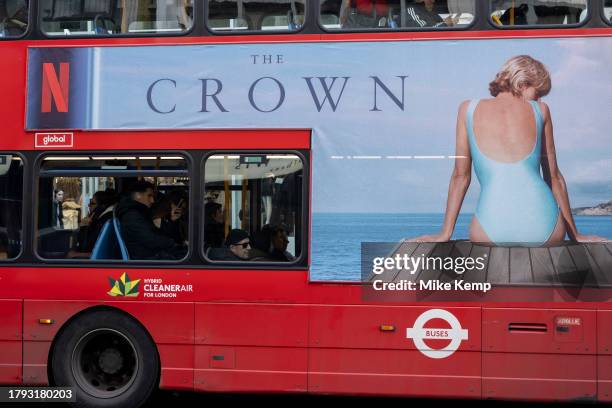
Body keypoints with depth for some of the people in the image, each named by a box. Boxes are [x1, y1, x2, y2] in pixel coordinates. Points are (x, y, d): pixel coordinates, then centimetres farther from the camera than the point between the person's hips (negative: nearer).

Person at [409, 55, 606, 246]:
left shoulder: (469, 109, 13)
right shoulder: (540, 110, 14)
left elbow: (460, 176, 16)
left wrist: (445, 233, 24)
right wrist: (575, 235, 29)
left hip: (493, 233, 0)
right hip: (544, 231, 0)